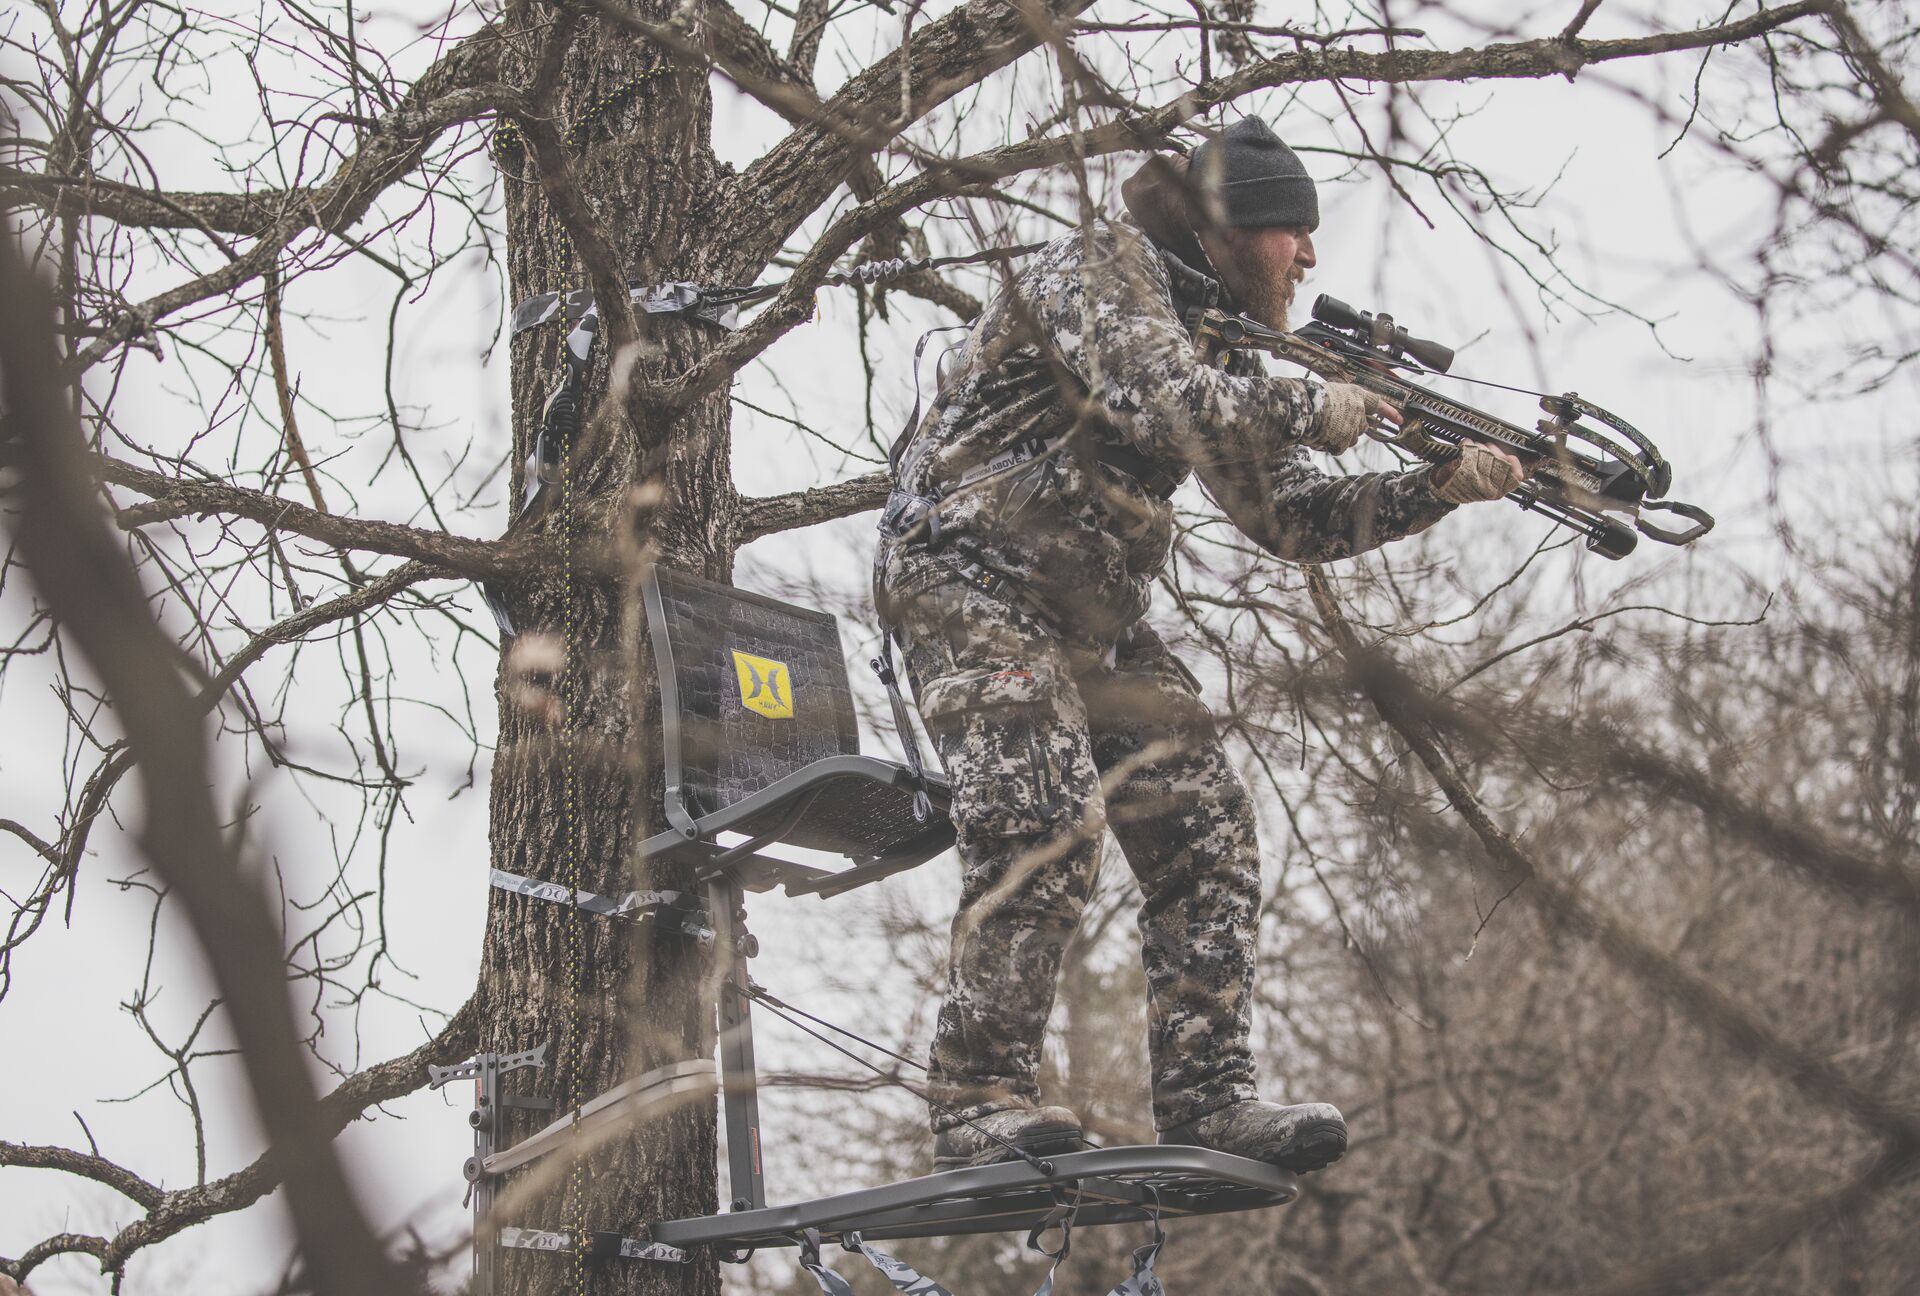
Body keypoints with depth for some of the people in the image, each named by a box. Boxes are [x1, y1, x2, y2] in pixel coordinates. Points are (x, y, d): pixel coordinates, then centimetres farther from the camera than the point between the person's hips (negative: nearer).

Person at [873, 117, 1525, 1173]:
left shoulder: (1217, 347, 19)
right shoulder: (1103, 267, -7)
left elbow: (1291, 518, 18)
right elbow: (1158, 400, -27)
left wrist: (1440, 486, 7)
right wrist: (1312, 409, -16)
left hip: (1092, 614, 9)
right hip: (971, 577, -9)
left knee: (1206, 830, -1)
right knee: (1045, 826, -24)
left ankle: (1205, 1098, 0)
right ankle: (980, 1105, -19)